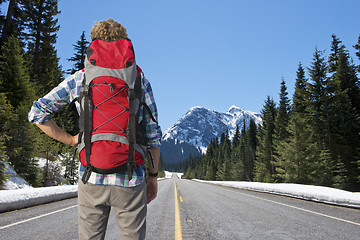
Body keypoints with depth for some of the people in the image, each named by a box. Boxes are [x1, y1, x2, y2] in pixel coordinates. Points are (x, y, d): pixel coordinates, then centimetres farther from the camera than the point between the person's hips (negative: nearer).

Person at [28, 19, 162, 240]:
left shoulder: (79, 79, 5)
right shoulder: (140, 80, 2)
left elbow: (37, 113, 4)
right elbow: (153, 134, 1)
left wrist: (71, 140, 10)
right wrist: (153, 174, 9)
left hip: (92, 178, 1)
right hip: (131, 180, -1)